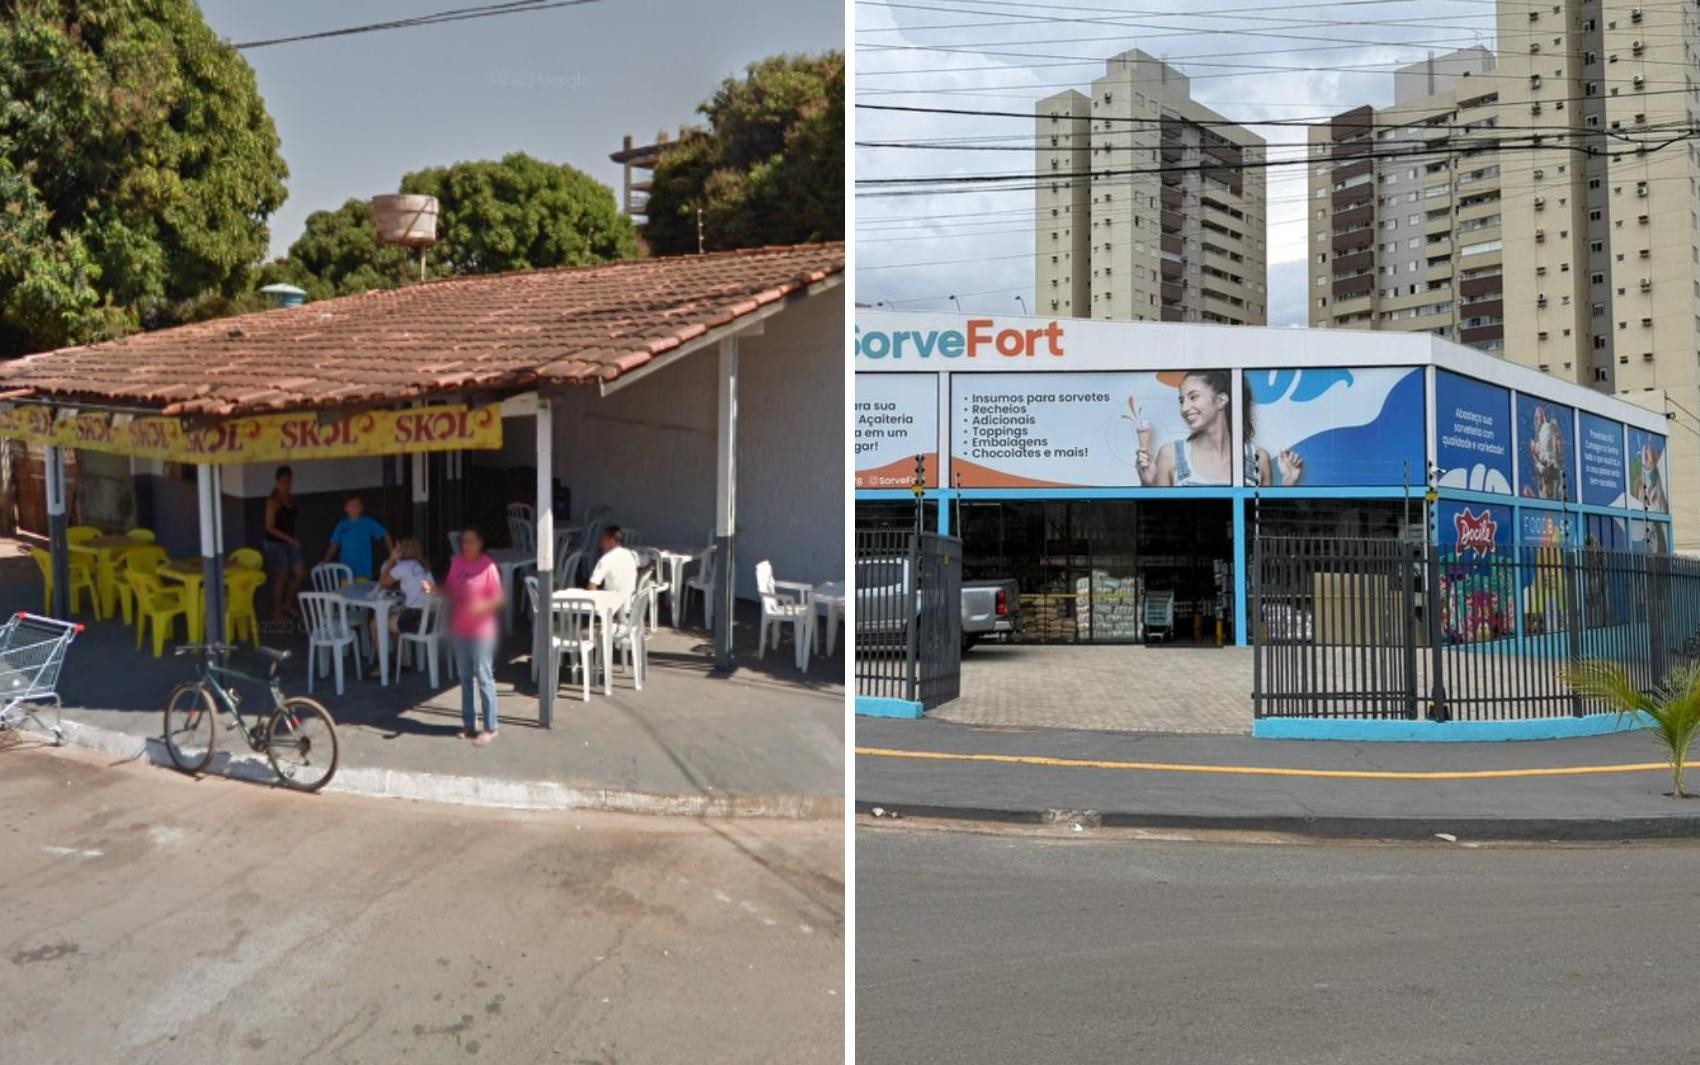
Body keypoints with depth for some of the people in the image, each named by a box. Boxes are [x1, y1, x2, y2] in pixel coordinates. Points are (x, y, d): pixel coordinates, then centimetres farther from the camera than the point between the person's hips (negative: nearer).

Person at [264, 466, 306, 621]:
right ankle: (277, 612, 13)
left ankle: (288, 603, 28)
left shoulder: (291, 497, 7)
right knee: (281, 577, 0)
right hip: (276, 543, -7)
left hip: (290, 541, 7)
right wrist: (289, 538, -22)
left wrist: (292, 539, 16)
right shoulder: (273, 500, -16)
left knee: (300, 573, 7)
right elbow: (269, 526, -18)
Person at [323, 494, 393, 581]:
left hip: (363, 571, -2)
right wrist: (325, 561, 2)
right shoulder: (342, 525, 8)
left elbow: (385, 535, 6)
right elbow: (334, 546, 12)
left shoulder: (368, 523, 2)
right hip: (346, 571, 2)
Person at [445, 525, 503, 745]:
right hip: (460, 629, 6)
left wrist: (483, 606, -31)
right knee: (465, 677, 16)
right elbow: (450, 589, 12)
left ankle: (490, 728, 10)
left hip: (481, 631, -6)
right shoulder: (457, 562, 2)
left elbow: (498, 599, -13)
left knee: (484, 678, 1)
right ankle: (469, 723, 28)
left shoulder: (487, 566, -14)